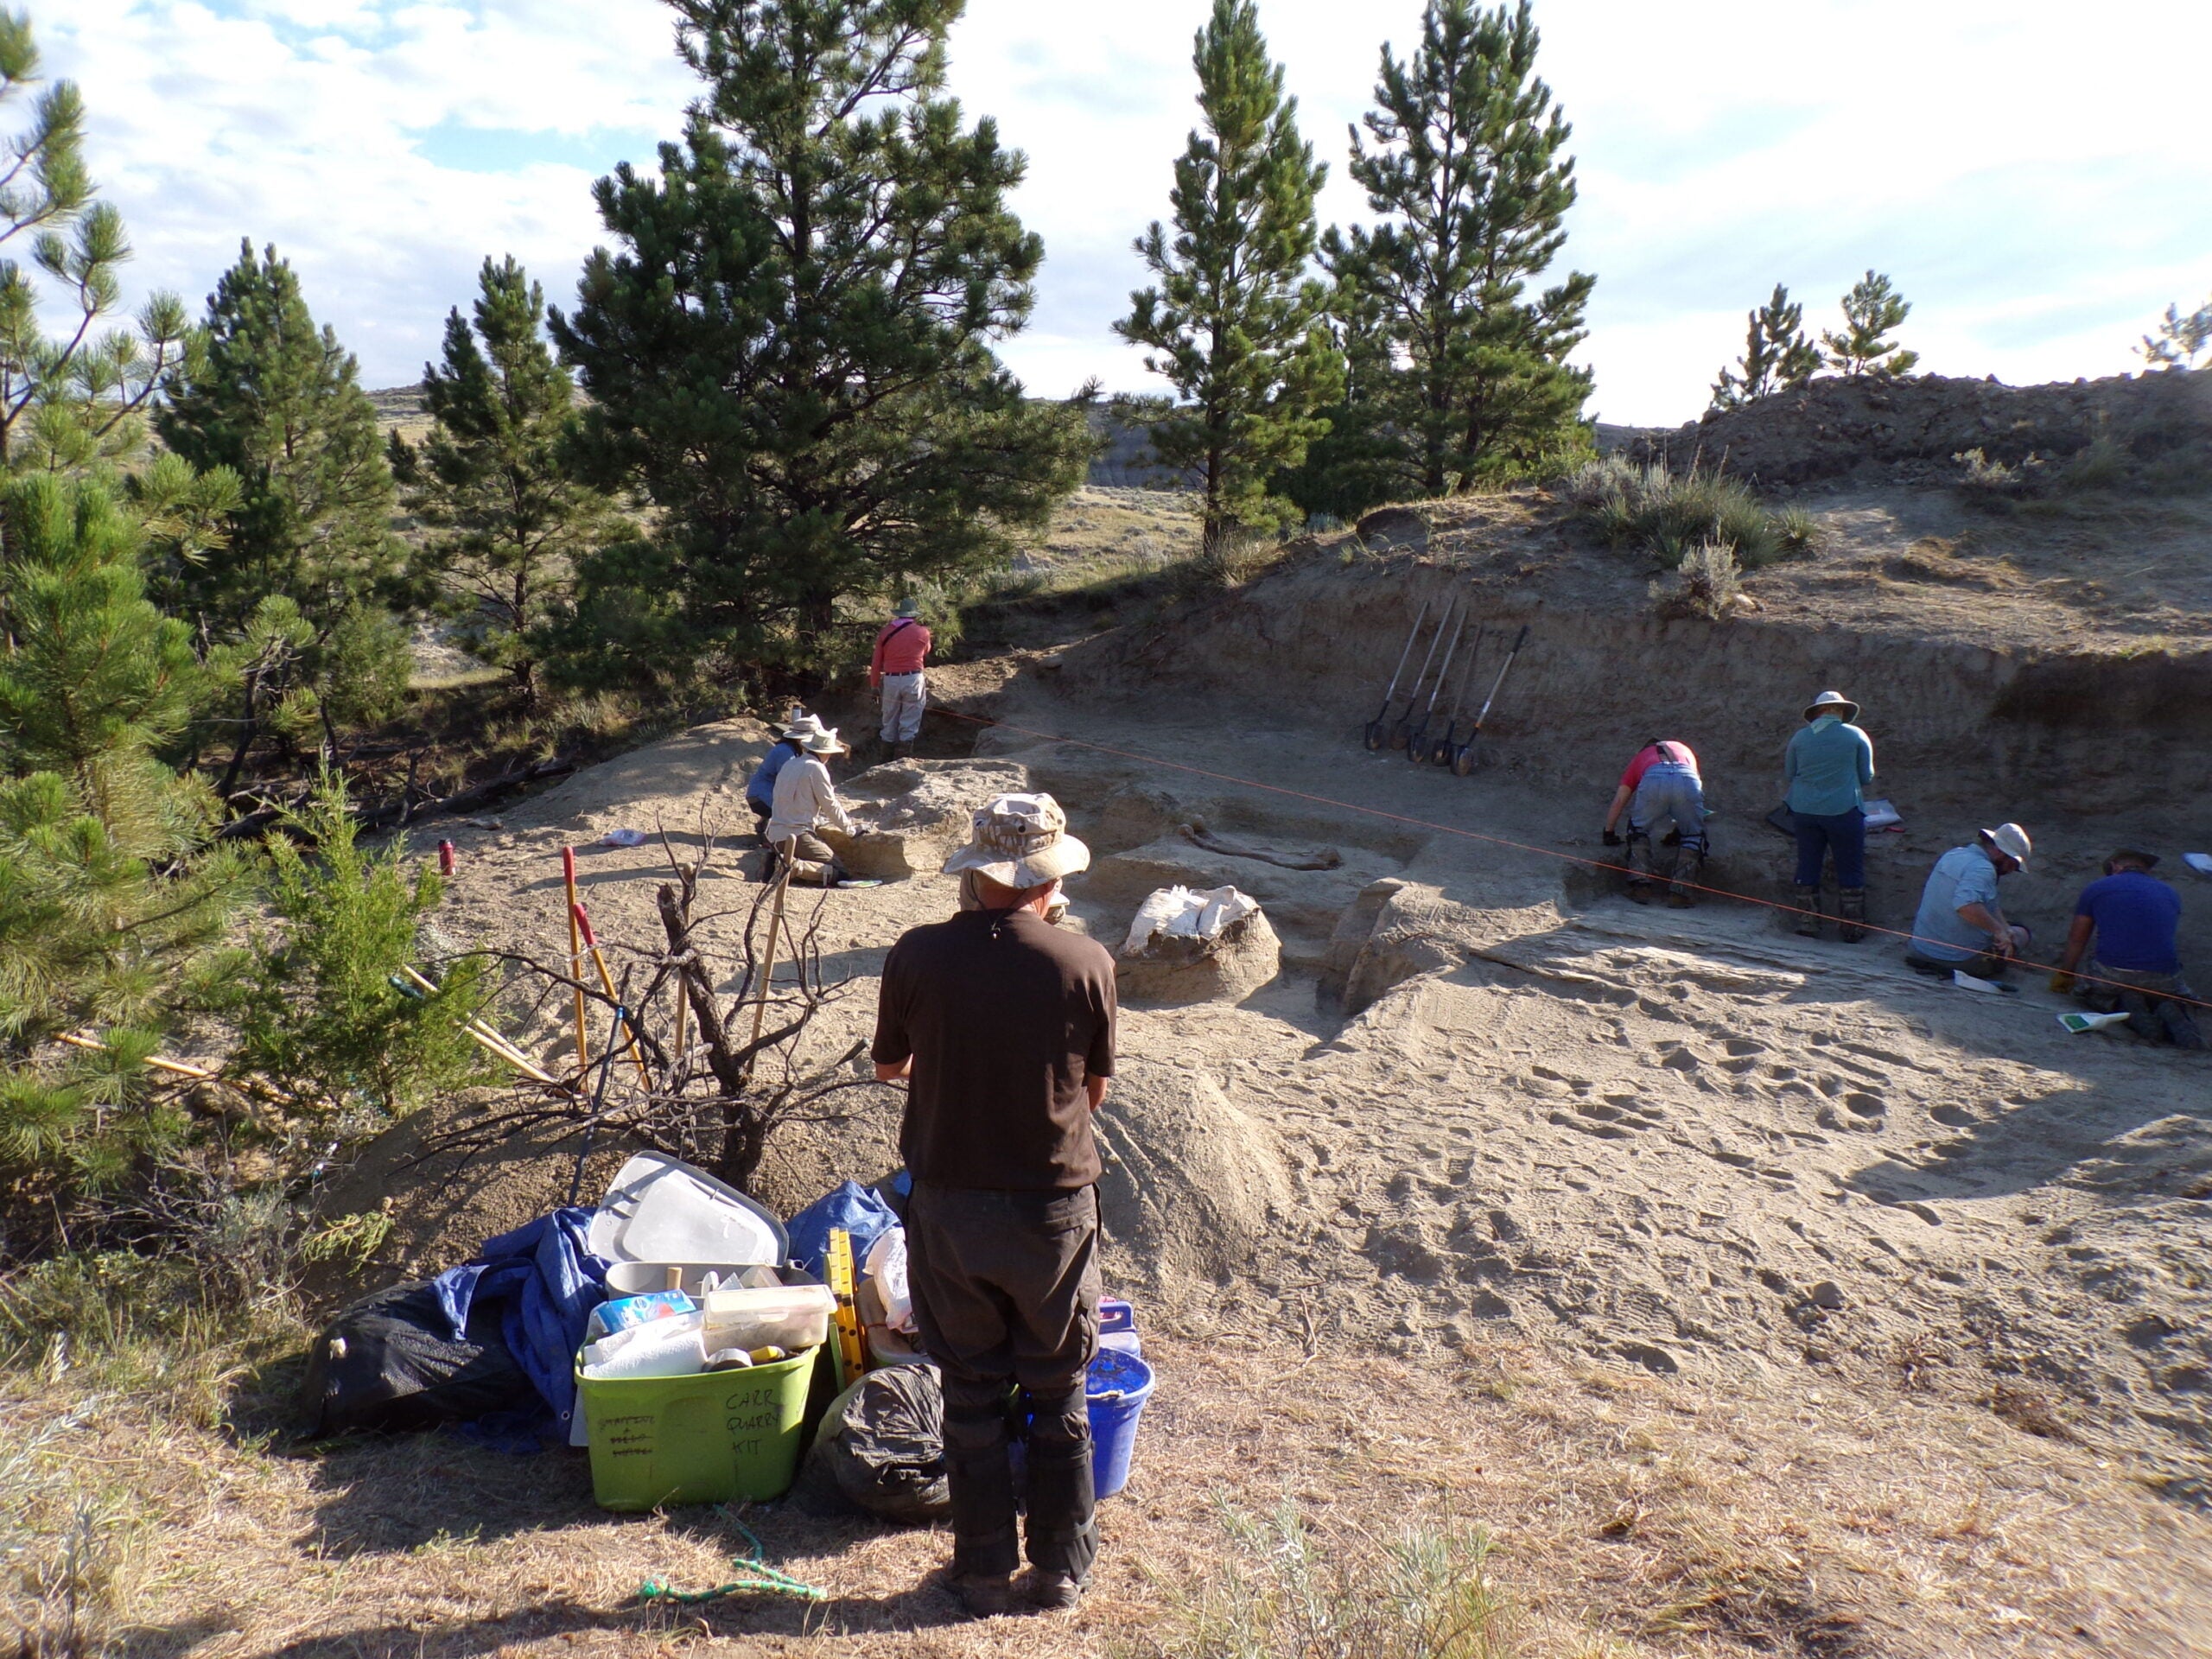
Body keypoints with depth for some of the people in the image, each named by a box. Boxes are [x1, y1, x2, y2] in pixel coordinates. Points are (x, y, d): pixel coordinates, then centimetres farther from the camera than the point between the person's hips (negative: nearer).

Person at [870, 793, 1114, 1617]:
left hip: (948, 1203, 1)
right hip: (1054, 1204, 0)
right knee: (1058, 1398, 18)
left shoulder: (917, 955, -11)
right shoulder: (1087, 963, -13)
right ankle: (1061, 1568, 31)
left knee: (972, 1395, 16)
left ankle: (985, 1572, 28)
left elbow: (888, 1065, 5)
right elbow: (1094, 1090, -1)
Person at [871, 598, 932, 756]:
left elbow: (876, 662, 4)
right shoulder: (922, 633, -2)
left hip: (890, 680, 2)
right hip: (913, 679, -2)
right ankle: (905, 745, 4)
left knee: (890, 716, 13)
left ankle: (888, 746, 18)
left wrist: (875, 683, 12)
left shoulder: (885, 632, 3)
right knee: (911, 718, 5)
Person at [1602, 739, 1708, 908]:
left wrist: (1609, 832, 44)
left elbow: (1619, 800, 34)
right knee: (1693, 836, 20)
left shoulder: (1641, 756, 40)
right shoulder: (1684, 750, 45)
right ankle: (1679, 893, 9)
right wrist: (1678, 829, 59)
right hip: (1687, 780, 1)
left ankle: (1641, 885, 11)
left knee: (1639, 830, 23)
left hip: (1653, 779, 0)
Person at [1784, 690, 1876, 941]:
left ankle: (1807, 925, 16)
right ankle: (1851, 929, 11)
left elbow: (1789, 773, 10)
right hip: (1843, 810, -3)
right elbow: (1866, 777, 3)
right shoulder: (1856, 736, -2)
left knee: (1808, 866, 12)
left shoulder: (1800, 736, 4)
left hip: (1803, 809, 3)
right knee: (1850, 870, 7)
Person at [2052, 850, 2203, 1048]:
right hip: (2164, 977, 2)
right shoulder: (2170, 894, 22)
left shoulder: (2095, 889, 13)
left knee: (2089, 990, 29)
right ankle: (2170, 1012, -4)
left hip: (2111, 973, -2)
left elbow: (2077, 940, 20)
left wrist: (2064, 975, 35)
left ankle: (2126, 1006, -3)